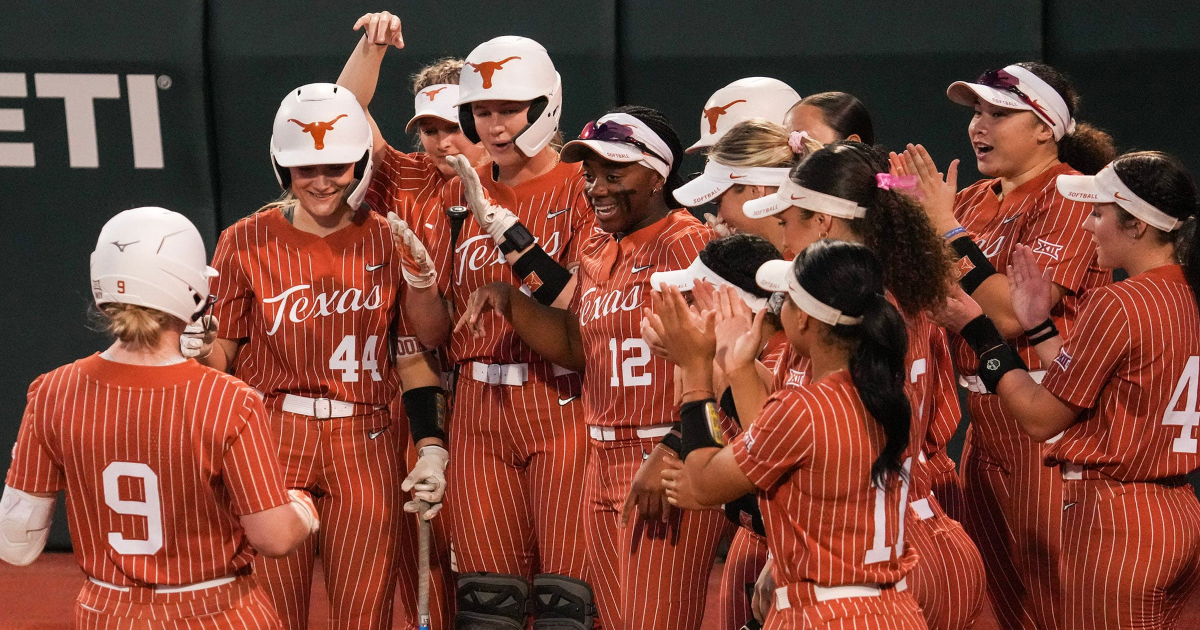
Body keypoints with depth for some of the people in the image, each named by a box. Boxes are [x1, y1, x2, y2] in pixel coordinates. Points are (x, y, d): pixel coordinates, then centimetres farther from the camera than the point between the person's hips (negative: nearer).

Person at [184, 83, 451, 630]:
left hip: (366, 446, 1)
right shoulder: (246, 242, 1)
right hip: (272, 440, -1)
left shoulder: (386, 240, 5)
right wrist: (203, 352, -17)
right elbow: (223, 350, 2)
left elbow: (419, 348, 5)